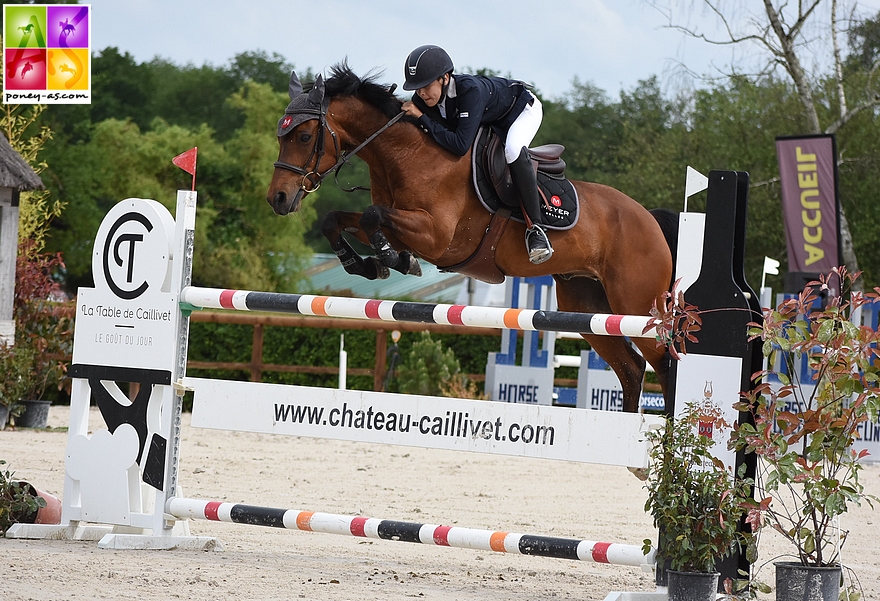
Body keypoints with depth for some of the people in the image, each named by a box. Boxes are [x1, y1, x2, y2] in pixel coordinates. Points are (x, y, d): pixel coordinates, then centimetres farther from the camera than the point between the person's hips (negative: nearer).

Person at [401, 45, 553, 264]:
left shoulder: (470, 90, -43)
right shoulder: (424, 98, -23)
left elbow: (461, 145, -48)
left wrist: (422, 119, -45)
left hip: (523, 108, -8)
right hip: (487, 123, 8)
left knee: (513, 149, -37)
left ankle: (535, 227, -32)